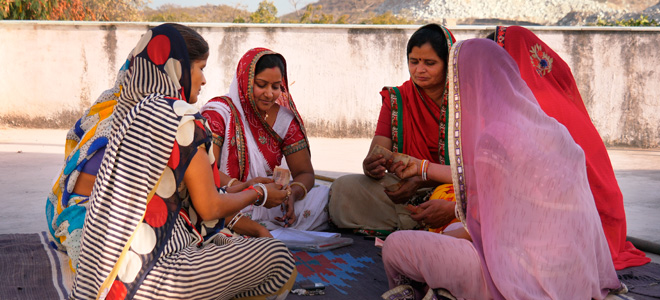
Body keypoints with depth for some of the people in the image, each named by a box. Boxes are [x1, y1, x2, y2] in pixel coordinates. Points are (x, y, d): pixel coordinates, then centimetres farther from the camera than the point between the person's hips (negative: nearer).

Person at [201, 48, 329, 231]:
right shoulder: (218, 112, -5)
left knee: (330, 196, -17)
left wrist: (291, 194, -17)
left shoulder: (286, 118, 7)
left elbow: (305, 173, 7)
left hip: (270, 205, 5)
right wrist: (239, 187, -34)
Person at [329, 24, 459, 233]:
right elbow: (376, 154, -3)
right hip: (405, 194, 3)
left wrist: (420, 181, -27)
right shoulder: (396, 99, 8)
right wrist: (371, 167, -28)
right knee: (344, 187, -22)